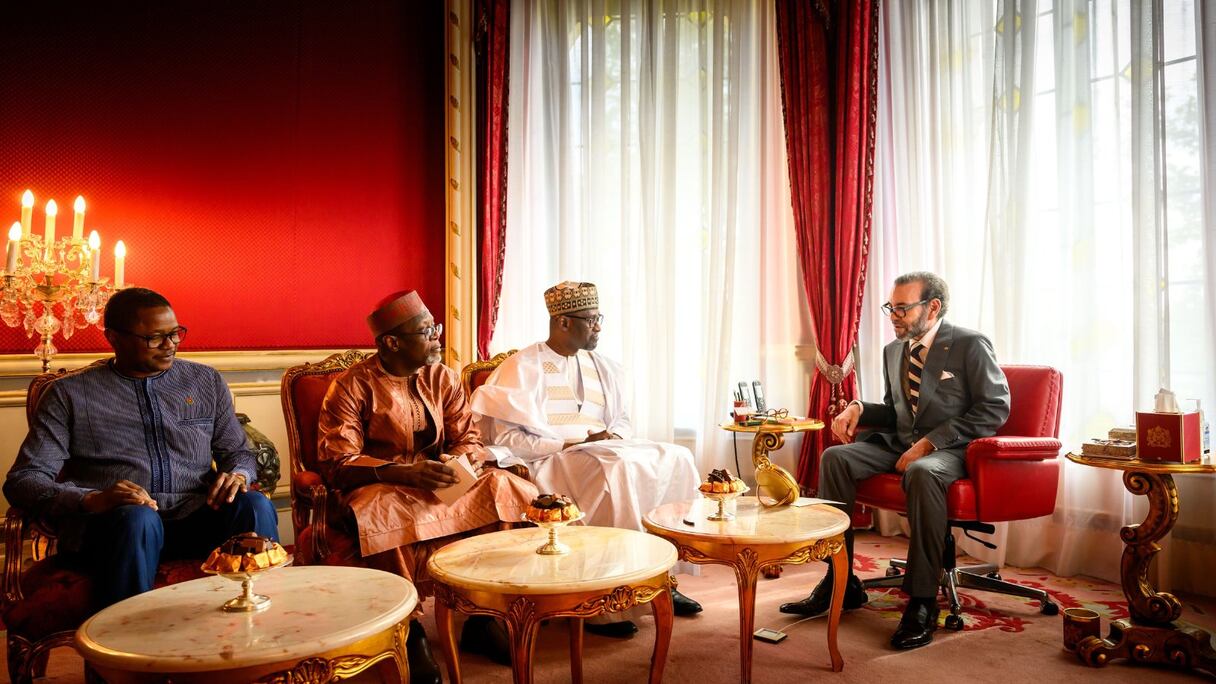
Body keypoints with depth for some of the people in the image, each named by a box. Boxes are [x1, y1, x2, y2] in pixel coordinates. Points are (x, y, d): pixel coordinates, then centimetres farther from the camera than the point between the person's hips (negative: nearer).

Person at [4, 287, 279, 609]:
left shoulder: (206, 381, 18)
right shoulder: (69, 393, 9)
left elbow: (238, 451, 22)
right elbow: (22, 480, 3)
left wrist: (237, 474, -5)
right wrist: (92, 500, -18)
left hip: (193, 519, 2)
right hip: (105, 524, -2)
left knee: (255, 505, -29)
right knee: (138, 516, -37)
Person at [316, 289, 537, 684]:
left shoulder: (442, 378, 7)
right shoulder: (352, 386, -6)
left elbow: (470, 440, 5)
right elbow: (337, 463, -12)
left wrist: (459, 462, -20)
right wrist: (404, 473, -27)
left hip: (440, 484, 4)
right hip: (379, 487, -4)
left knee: (504, 488, -21)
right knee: (384, 515, -38)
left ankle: (483, 615, -11)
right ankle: (409, 632, -19)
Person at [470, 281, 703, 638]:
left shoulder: (604, 368, 16)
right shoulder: (523, 367, -4)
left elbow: (622, 422, 19)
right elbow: (506, 437, -11)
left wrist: (613, 436, -7)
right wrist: (574, 442, -17)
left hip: (606, 453, 7)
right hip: (549, 463, -6)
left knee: (674, 458, -15)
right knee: (615, 470, -35)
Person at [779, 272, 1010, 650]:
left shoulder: (971, 345, -6)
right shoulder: (893, 351, 14)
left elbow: (995, 408, -12)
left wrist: (930, 442, -19)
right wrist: (859, 408, -2)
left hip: (950, 449, -6)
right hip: (900, 443, 7)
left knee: (922, 472, -40)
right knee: (835, 457, -16)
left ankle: (922, 603, -28)